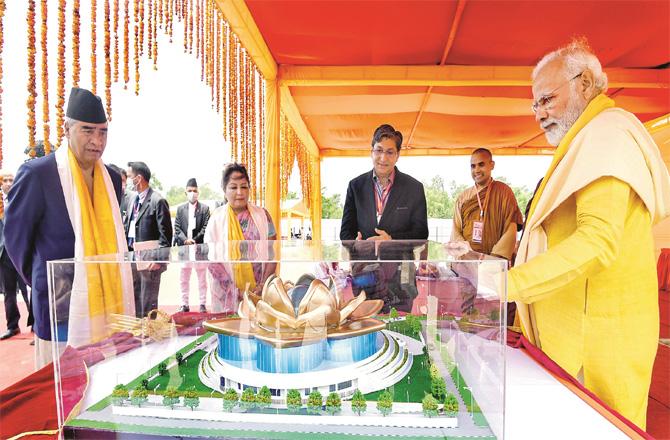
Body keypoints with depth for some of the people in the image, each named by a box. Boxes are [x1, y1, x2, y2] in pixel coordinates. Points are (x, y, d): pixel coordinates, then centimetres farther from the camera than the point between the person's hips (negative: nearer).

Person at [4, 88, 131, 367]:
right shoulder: (37, 173, -9)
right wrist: (39, 281, 9)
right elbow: (14, 235, 1)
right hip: (61, 306, -4)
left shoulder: (112, 178, 7)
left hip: (109, 303, 5)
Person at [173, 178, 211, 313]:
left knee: (202, 279, 5)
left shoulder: (204, 208, 3)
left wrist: (194, 240, -13)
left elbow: (206, 228, -4)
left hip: (200, 249, -3)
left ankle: (203, 304, 12)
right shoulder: (180, 209, 11)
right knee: (183, 279, 9)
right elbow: (177, 228, 5)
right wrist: (185, 240, -10)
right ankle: (185, 304, 19)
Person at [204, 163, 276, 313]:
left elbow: (272, 254, 0)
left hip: (259, 291, 0)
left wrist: (262, 285, -11)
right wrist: (234, 289, -13)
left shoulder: (262, 215, 0)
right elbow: (211, 258, -4)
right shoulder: (216, 217, 0)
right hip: (227, 292, 0)